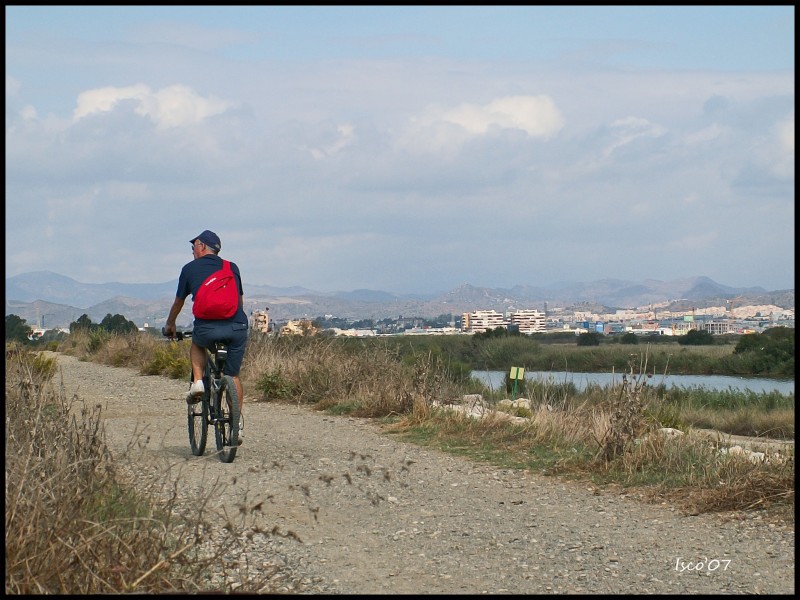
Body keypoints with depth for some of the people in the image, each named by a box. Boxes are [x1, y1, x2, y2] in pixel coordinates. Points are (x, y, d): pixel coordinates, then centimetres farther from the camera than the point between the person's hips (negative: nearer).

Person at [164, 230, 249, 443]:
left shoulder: (190, 268, 15)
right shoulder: (232, 268, 20)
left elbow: (178, 302, 26)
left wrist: (170, 325, 43)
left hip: (207, 328, -2)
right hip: (237, 327, 2)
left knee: (197, 344, 34)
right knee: (233, 376, 17)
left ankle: (197, 382, 12)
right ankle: (237, 424, 11)